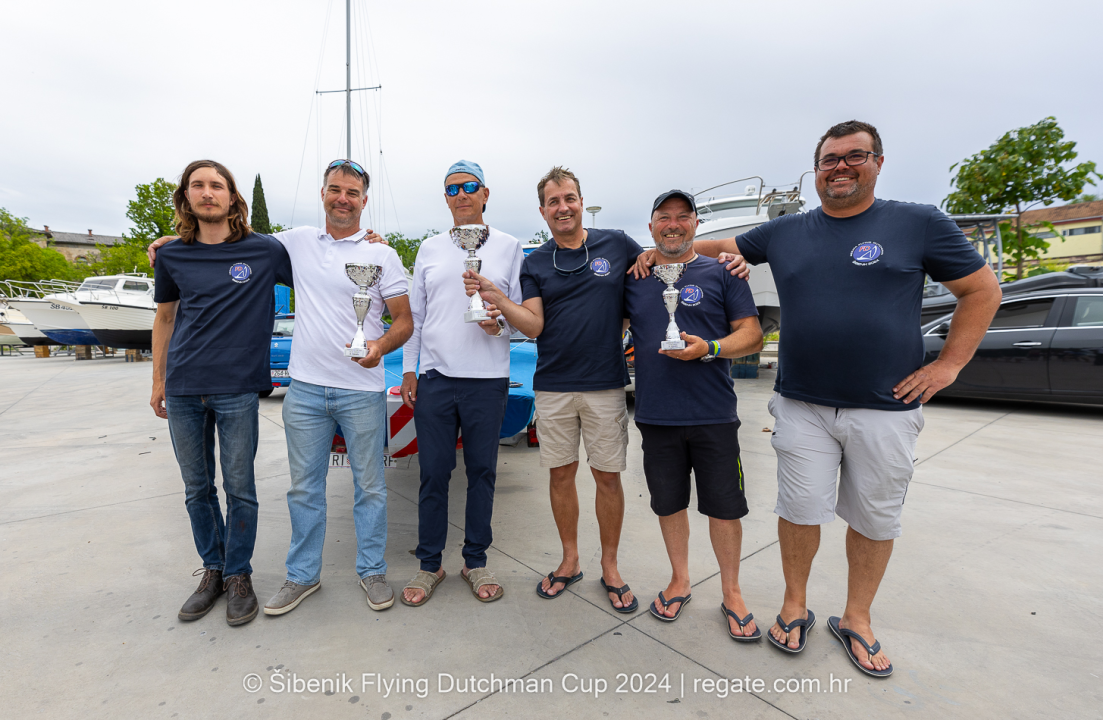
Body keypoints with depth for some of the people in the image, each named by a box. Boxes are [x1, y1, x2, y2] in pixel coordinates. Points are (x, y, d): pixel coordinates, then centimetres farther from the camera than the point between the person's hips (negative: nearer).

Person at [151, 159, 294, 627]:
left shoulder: (264, 251, -2)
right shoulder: (172, 257, 7)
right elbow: (165, 317, 16)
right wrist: (158, 381, 14)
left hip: (237, 390, -3)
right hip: (183, 391, 4)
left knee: (239, 488, 4)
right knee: (197, 489, 13)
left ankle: (239, 575, 23)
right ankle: (212, 570, 32)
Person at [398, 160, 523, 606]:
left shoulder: (509, 247, 7)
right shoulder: (430, 248, 12)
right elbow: (414, 313, 12)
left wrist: (499, 324, -14)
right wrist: (408, 370, 8)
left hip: (487, 379, -1)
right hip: (435, 377, 1)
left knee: (482, 471, 8)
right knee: (433, 473, 6)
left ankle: (475, 560, 25)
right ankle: (430, 564, 23)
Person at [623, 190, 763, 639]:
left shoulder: (721, 274, 3)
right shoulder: (634, 280, 10)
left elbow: (752, 334, -1)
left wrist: (709, 349, -17)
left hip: (713, 415, -2)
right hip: (656, 415, 2)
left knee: (724, 506, 7)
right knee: (669, 503, 13)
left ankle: (731, 593, 28)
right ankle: (679, 580, 35)